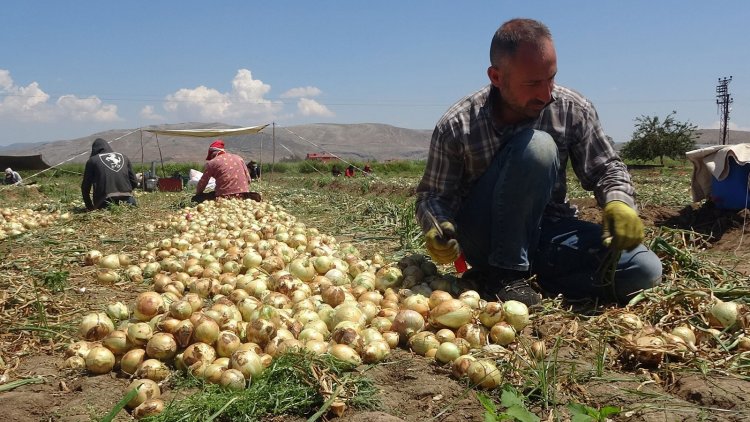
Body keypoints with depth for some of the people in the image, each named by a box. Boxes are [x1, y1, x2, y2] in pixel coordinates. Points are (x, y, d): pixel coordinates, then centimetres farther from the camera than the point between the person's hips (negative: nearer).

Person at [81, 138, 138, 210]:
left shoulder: (92, 160, 12)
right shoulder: (123, 157, 20)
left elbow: (85, 186, 13)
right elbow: (134, 181, 18)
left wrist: (89, 207, 23)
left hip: (106, 202, -2)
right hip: (126, 199, 2)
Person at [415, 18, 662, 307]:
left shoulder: (573, 110, -9)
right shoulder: (456, 126, -16)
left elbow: (605, 168, 1)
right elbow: (433, 195, -8)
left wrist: (619, 202, -21)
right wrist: (436, 228, -30)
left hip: (545, 230, 4)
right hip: (485, 238, -3)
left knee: (644, 269, -18)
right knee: (536, 146, -31)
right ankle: (504, 273, -20)